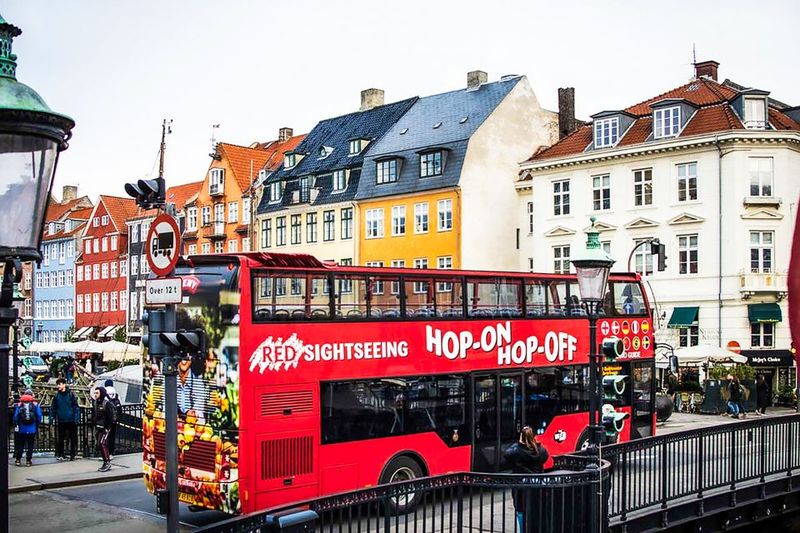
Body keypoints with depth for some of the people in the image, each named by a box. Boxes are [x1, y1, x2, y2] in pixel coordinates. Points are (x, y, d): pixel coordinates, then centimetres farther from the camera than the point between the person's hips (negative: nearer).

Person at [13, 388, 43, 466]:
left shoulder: (19, 404, 0)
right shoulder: (35, 404, -1)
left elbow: (15, 416, -3)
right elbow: (39, 416, -1)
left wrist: (16, 425, 8)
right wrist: (37, 425, 12)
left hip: (21, 429, 1)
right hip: (32, 430, -1)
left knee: (20, 445, 11)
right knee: (30, 445, 5)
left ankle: (18, 459, 12)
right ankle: (28, 461, 4)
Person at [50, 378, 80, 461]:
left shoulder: (71, 394, -4)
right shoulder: (56, 396, 4)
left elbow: (76, 407, -6)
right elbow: (53, 408, 7)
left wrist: (76, 418, -13)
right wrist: (51, 418, -2)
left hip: (71, 420, -2)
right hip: (61, 422, 2)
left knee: (73, 438, 5)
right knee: (60, 439, 7)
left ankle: (72, 455, 14)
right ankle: (60, 454, 17)